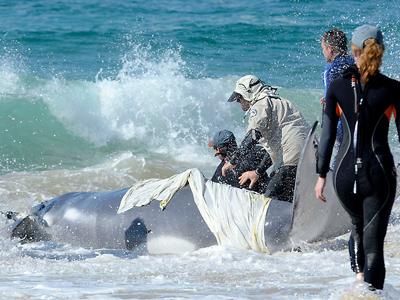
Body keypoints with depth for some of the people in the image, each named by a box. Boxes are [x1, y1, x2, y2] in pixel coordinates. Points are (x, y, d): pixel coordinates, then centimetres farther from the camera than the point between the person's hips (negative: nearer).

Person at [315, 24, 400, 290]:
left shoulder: (337, 87, -1)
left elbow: (328, 135, 0)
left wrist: (321, 175, 8)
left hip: (345, 171, 2)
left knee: (358, 225, 29)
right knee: (374, 239, -2)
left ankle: (359, 277, 17)